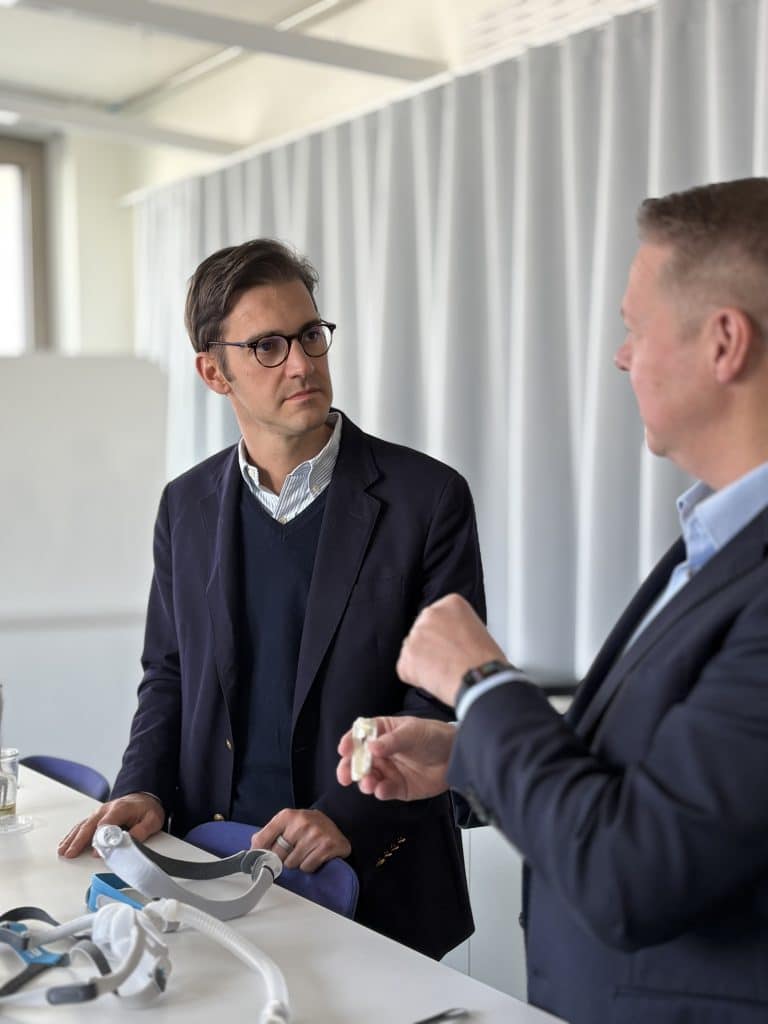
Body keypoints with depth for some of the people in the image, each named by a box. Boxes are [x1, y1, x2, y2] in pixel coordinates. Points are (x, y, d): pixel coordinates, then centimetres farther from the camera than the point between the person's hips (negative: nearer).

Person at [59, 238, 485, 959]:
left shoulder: (427, 497, -10)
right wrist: (144, 789, -3)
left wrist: (352, 819, -19)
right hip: (216, 863, 3)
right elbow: (168, 672, 13)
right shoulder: (187, 505, 4)